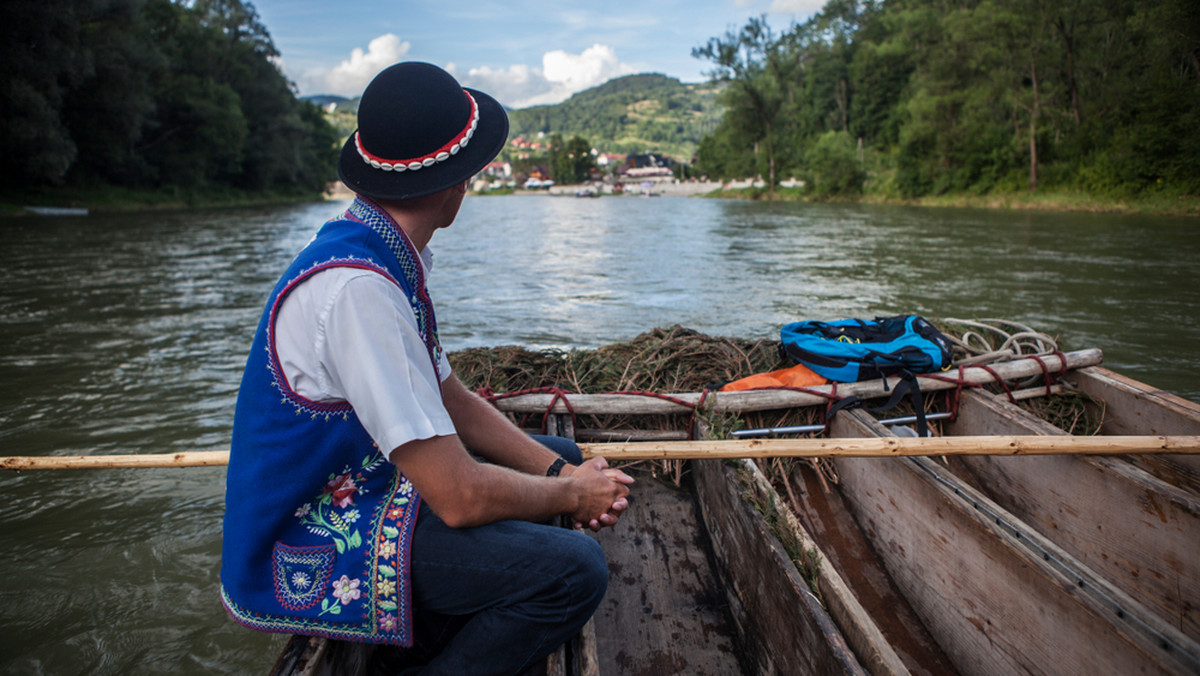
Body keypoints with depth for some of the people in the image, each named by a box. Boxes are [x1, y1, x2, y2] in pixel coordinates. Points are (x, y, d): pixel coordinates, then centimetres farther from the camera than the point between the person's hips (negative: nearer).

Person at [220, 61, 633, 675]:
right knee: (573, 567, -24)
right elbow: (460, 496, -29)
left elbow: (452, 401, 9)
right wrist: (572, 494, -11)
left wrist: (561, 472, -3)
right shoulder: (355, 287, -29)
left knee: (561, 457, 15)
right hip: (306, 559, -10)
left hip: (363, 484, 10)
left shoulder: (385, 257, 2)